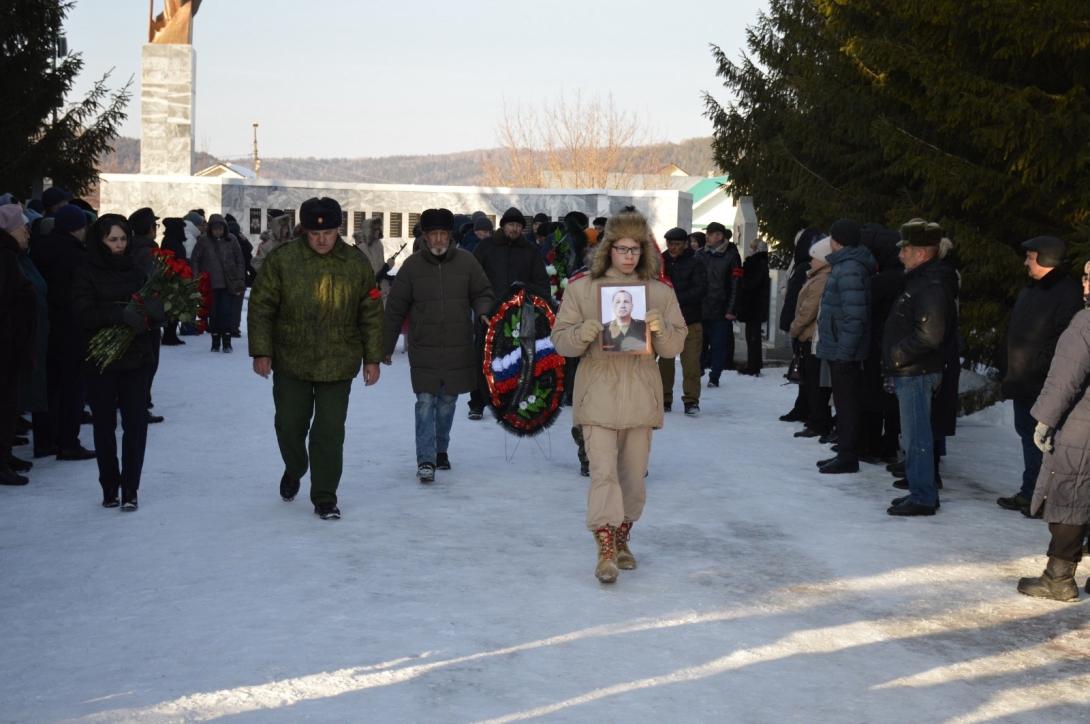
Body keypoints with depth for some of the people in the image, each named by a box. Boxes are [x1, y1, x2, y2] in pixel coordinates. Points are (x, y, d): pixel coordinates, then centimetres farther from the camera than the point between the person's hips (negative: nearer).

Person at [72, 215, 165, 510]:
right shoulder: (87, 274, -2)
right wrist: (120, 314, -28)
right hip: (100, 362, -2)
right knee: (105, 425, 6)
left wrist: (155, 311, -19)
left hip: (136, 360, 2)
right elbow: (83, 314, -14)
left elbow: (154, 314, 5)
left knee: (136, 424, -2)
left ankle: (130, 490, 4)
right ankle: (109, 488, 17)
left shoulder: (136, 272, 7)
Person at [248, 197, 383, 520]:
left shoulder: (357, 264, -1)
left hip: (338, 366, 0)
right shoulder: (282, 260, -7)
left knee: (330, 433, -1)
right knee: (289, 426, 10)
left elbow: (371, 315, 5)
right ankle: (294, 470, 40)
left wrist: (372, 358, 3)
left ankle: (325, 498, 9)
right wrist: (261, 351, -8)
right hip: (290, 363, 0)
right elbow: (261, 308, -4)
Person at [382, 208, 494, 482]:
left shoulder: (466, 261, 1)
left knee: (447, 401, 12)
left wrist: (483, 311, -12)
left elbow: (483, 292, 11)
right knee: (426, 401, -7)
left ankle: (441, 449, 30)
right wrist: (386, 346, 5)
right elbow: (395, 308, 4)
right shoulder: (413, 265, -1)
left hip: (458, 348, 2)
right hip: (423, 349, -1)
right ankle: (426, 459, -5)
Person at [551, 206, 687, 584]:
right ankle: (605, 552, -11)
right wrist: (585, 333, -19)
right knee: (603, 472, -11)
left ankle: (621, 540, 30)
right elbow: (561, 339, 2)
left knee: (633, 474, 12)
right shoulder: (582, 288, 3)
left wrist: (661, 329, -15)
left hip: (640, 397, 3)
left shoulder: (661, 293, 7)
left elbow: (676, 345, 7)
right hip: (598, 394, -3)